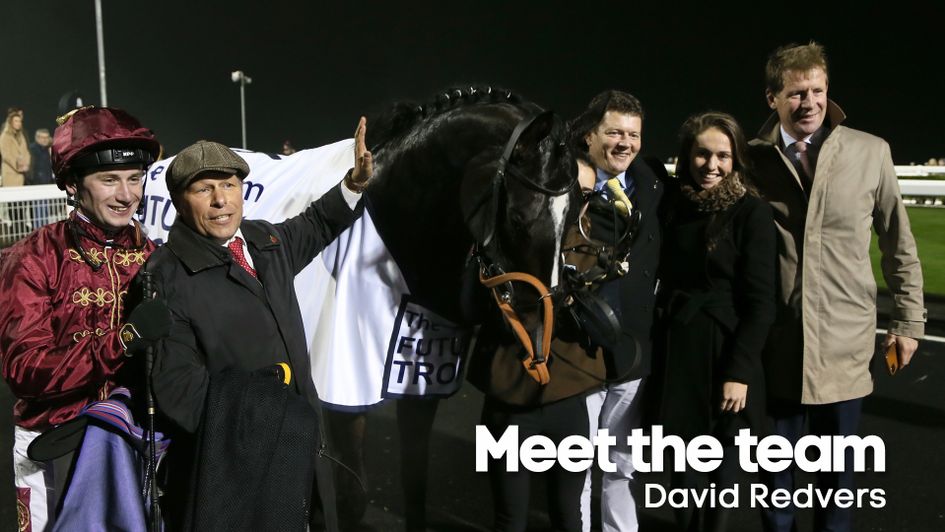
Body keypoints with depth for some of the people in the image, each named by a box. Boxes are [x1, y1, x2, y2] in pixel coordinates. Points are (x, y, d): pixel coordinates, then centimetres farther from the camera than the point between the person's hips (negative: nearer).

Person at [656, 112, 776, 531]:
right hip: (678, 347, 4)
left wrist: (739, 371, -16)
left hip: (726, 350, -3)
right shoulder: (672, 204, 4)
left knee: (722, 462, 9)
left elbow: (760, 302, -11)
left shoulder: (752, 212, -10)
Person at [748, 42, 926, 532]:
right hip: (777, 339, 0)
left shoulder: (870, 152, -2)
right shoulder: (753, 157, -3)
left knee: (837, 465, 13)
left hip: (845, 340, 0)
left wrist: (908, 320, 7)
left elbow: (899, 244, 6)